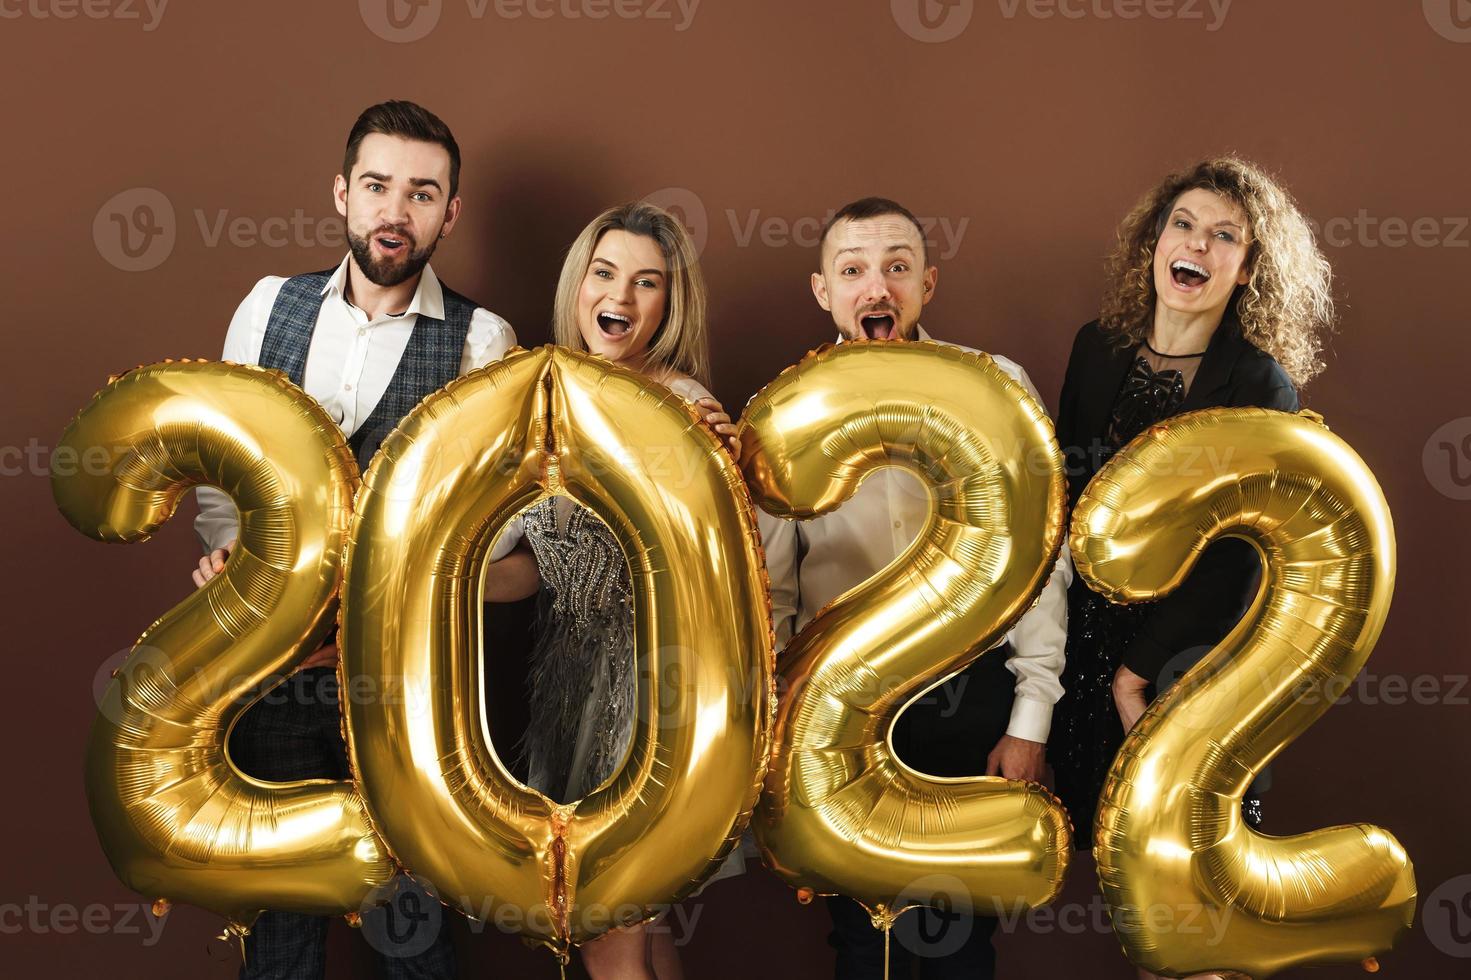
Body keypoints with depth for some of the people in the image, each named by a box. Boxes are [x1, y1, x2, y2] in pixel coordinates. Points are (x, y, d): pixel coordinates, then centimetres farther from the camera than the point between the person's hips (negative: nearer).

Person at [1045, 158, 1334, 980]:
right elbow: (1067, 485, 6)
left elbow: (1240, 550, -13)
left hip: (1190, 657, -4)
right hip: (1090, 630, 4)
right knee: (1112, 832, 14)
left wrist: (1141, 668, -12)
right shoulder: (1099, 348, 1)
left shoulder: (1263, 383, -12)